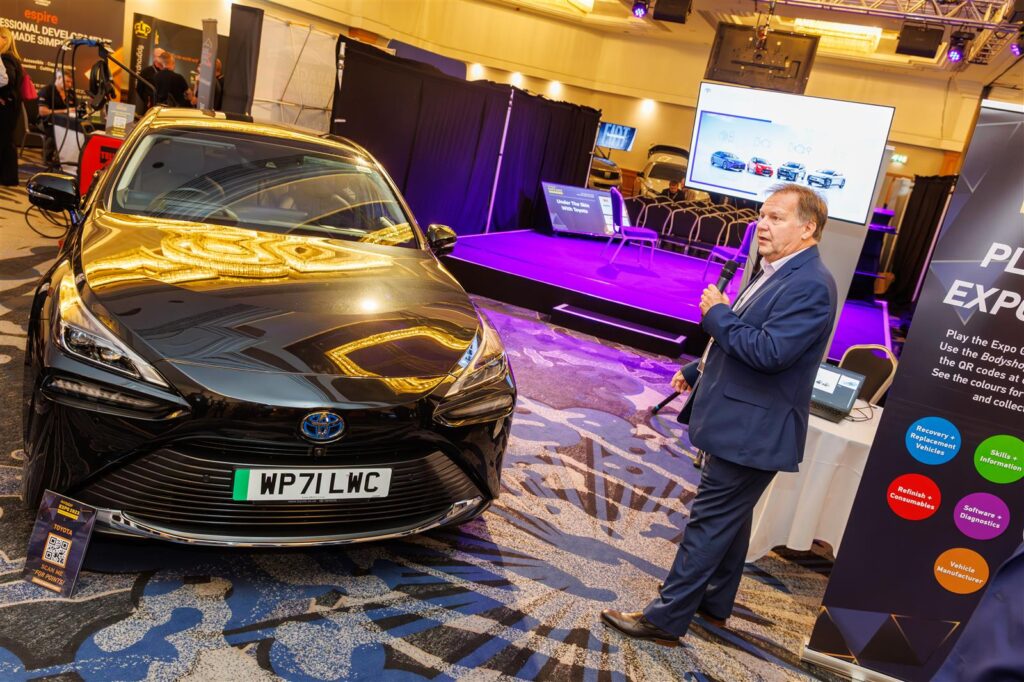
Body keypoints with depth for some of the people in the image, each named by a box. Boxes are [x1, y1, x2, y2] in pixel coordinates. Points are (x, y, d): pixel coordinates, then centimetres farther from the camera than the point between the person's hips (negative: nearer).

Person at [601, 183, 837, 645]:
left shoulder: (810, 285, -20)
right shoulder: (776, 273, 12)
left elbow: (769, 351, -29)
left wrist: (717, 314, -18)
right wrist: (698, 370, 16)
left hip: (751, 430, -10)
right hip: (736, 421, 10)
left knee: (709, 523, -2)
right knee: (729, 519, 21)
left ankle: (666, 618, 9)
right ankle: (714, 604, 37)